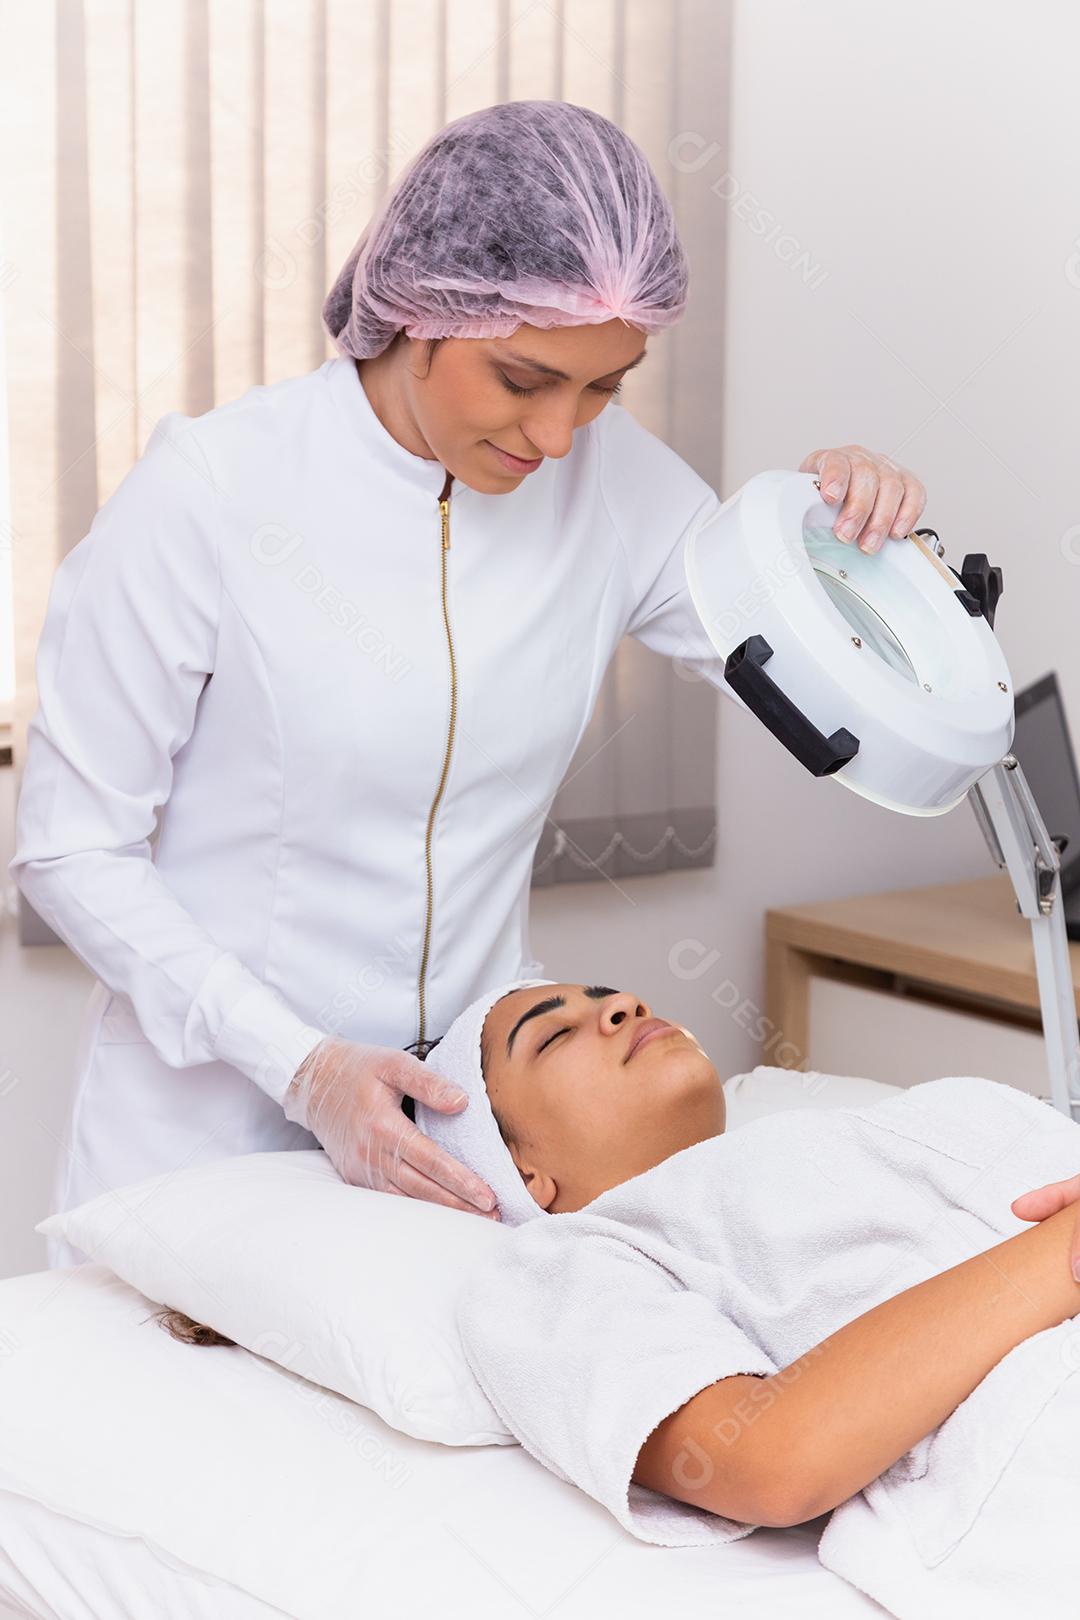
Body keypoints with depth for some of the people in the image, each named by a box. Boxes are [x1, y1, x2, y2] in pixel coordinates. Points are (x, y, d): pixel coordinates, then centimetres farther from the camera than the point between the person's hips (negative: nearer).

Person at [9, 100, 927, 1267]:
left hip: (470, 1112, 3)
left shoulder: (607, 476, -5)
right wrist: (301, 1064, -22)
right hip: (212, 1115, -3)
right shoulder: (212, 491, -17)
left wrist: (863, 545, -20)